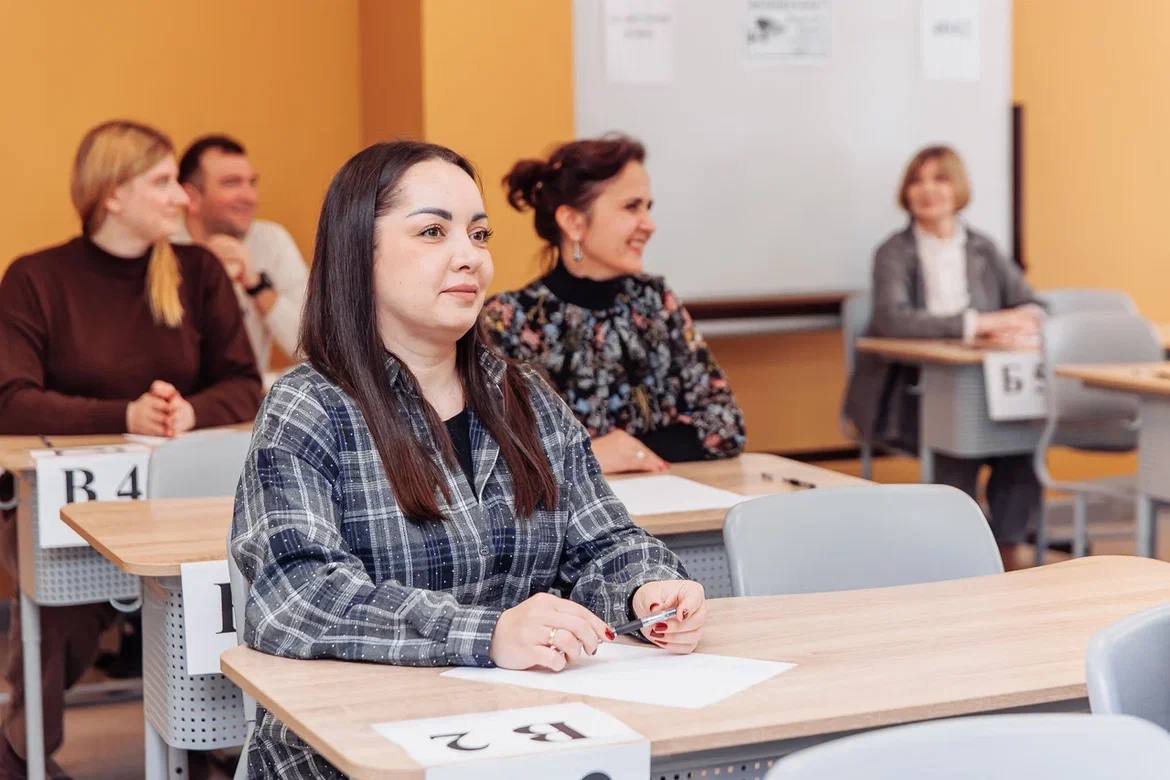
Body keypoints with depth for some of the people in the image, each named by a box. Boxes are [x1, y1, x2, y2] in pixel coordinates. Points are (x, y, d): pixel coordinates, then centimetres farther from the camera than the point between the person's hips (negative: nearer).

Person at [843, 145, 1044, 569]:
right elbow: (891, 319, -19)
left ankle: (1006, 553, -13)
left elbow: (1032, 307, 9)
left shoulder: (982, 249, 15)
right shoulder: (895, 252, 0)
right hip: (908, 388, -4)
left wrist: (1016, 325, -17)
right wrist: (977, 323, -25)